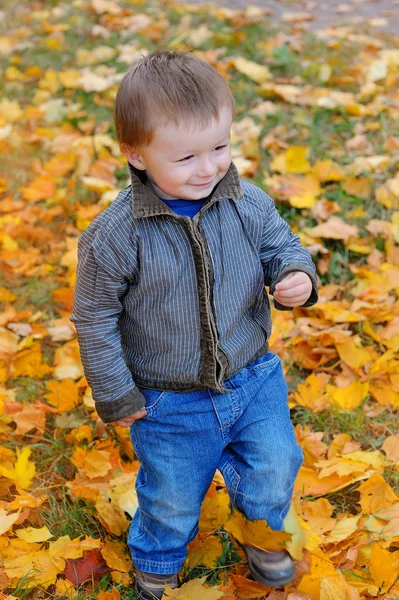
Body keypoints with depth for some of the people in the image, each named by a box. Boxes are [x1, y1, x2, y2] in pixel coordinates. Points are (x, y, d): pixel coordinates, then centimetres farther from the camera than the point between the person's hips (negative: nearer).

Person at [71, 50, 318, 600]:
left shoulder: (248, 205, -13)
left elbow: (280, 246, 4)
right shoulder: (116, 236, -22)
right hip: (169, 404, -2)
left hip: (254, 382, 3)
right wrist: (115, 396, -6)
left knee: (273, 473, 18)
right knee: (172, 499, 17)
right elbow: (95, 318, -11)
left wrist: (297, 275, -20)